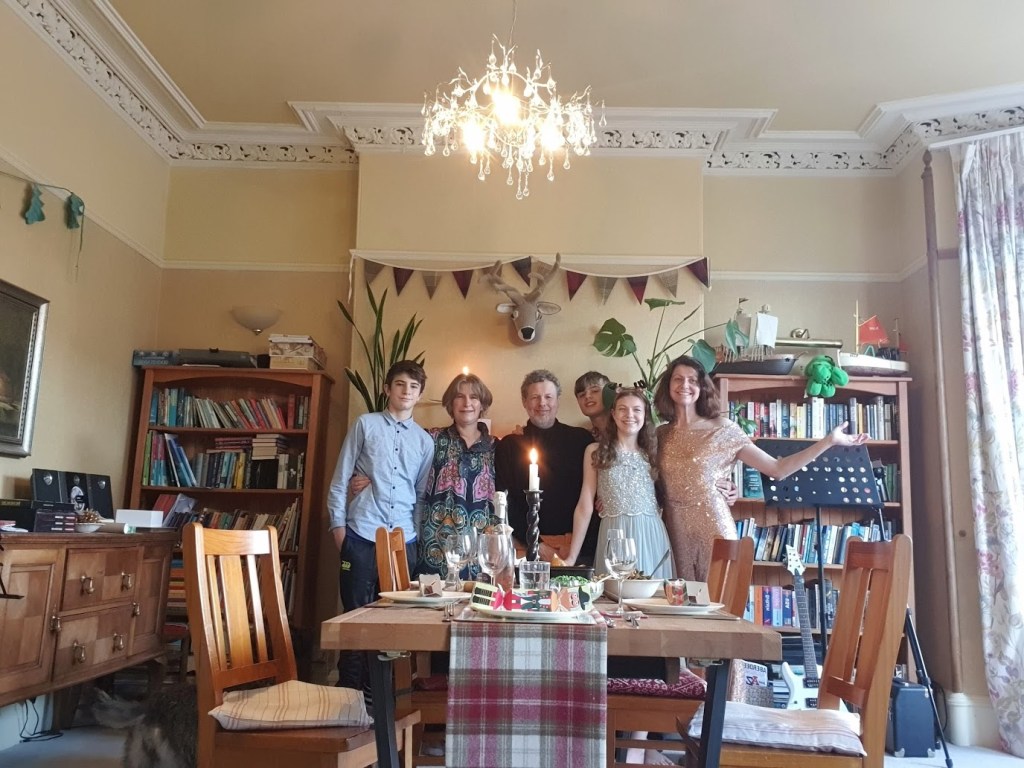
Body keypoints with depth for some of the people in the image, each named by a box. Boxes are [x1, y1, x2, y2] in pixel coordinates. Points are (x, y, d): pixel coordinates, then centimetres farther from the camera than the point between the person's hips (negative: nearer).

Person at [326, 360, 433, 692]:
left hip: (404, 539, 3)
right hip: (361, 534, -2)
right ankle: (349, 687, 13)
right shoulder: (365, 424, 3)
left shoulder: (424, 440, 11)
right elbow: (340, 478, 4)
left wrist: (419, 533, 9)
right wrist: (338, 524, -1)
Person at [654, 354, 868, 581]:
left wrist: (828, 441, -11)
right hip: (675, 531, 2)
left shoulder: (722, 429, -2)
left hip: (713, 529, -2)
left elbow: (777, 469, -6)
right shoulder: (661, 434, 6)